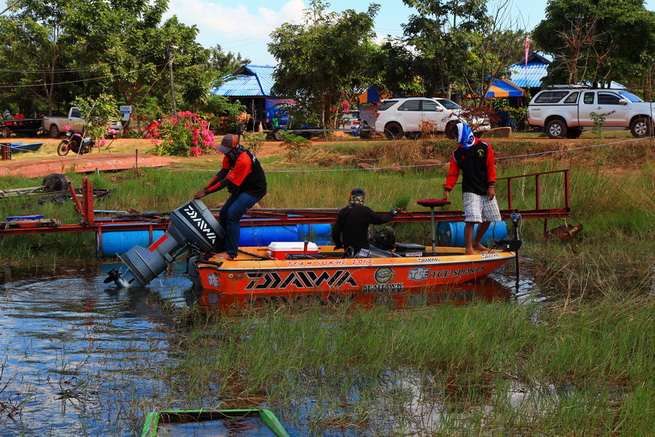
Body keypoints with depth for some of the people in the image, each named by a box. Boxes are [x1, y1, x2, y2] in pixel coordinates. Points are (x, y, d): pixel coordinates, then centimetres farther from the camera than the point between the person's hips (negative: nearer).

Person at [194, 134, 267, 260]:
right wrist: (205, 188, -18)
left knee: (232, 214, -21)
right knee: (224, 213, 7)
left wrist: (206, 192, -25)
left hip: (255, 190, -10)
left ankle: (230, 252, -18)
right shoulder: (230, 155, -2)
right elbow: (222, 174, -6)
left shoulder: (243, 161, -31)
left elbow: (227, 181, -28)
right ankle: (221, 248, 16)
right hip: (242, 188, 10)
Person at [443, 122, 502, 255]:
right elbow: (453, 173, 1)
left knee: (488, 219, 8)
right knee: (471, 219, -16)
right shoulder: (457, 153, 2)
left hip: (486, 190, 2)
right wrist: (447, 189, -10)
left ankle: (476, 244, 26)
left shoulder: (484, 146, 0)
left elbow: (491, 167, 0)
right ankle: (468, 248, -9)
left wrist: (491, 186, -5)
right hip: (470, 191, -2)